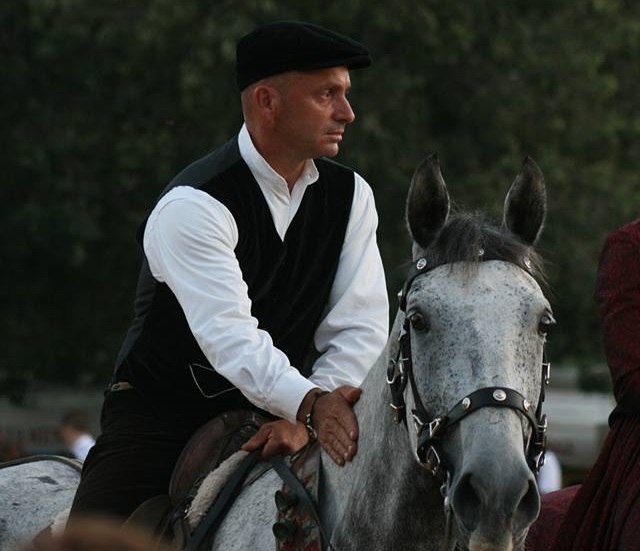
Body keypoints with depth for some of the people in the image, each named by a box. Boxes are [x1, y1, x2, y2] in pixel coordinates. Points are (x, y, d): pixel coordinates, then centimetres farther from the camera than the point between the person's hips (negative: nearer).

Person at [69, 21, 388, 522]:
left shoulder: (349, 195, 0)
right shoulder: (192, 205, -19)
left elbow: (359, 329, -6)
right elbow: (229, 334, -31)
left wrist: (304, 420, -22)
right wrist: (311, 404, -46)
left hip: (268, 416, 5)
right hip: (160, 419, -5)